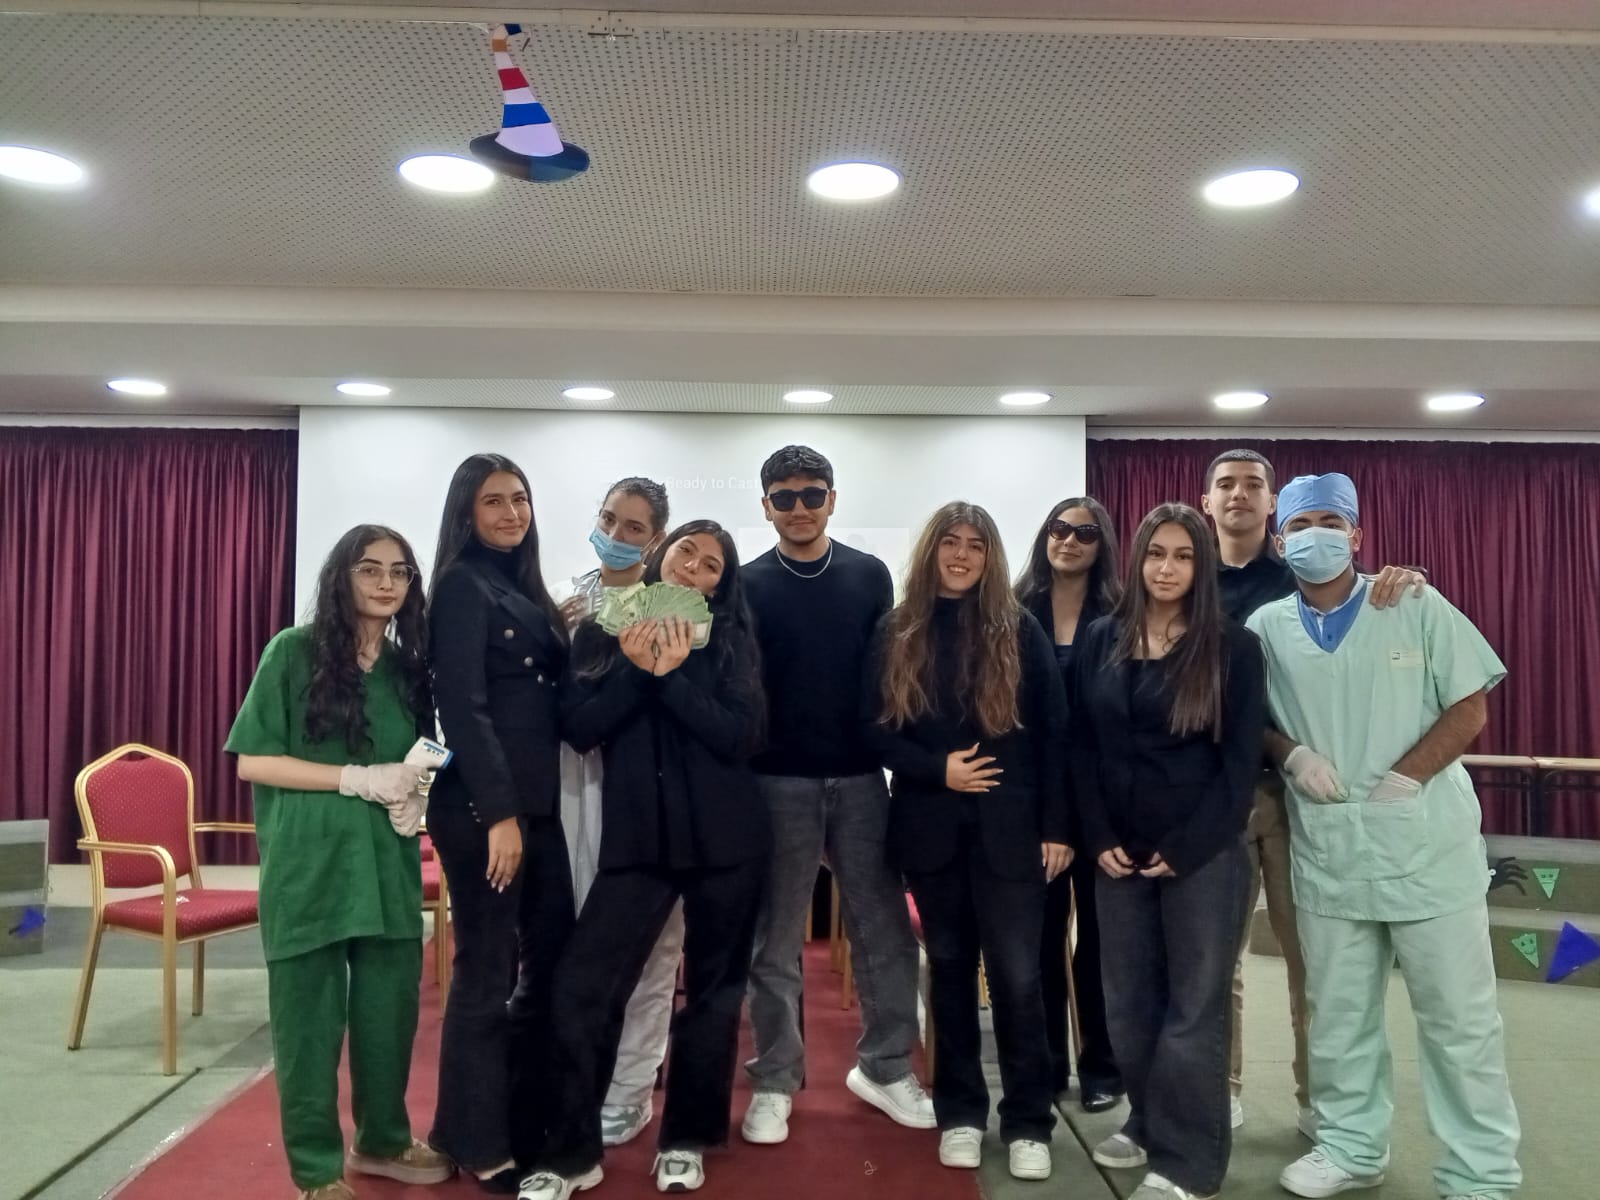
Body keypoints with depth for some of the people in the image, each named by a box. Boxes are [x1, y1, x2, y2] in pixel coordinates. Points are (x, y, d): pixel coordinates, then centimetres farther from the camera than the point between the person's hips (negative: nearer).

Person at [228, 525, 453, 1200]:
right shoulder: (294, 652, -5)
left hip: (388, 862, 5)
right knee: (310, 1018, 6)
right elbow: (252, 761, -9)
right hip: (310, 863, -4)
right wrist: (359, 779, -16)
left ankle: (383, 1141, 32)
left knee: (390, 1009, 12)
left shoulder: (407, 665, 9)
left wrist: (413, 796, -4)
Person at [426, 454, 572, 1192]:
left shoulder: (524, 588, 16)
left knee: (551, 963, 11)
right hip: (481, 808, -8)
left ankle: (532, 1122, 26)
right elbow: (463, 709, -15)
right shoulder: (463, 585, -8)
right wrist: (499, 814, -19)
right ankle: (478, 1143, 17)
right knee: (488, 973, 1)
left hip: (536, 803, 8)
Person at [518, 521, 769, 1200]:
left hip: (724, 838, 0)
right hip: (638, 837, 0)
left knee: (712, 990, 8)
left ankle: (686, 1141, 26)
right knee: (582, 987, -7)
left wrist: (673, 676, -17)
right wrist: (635, 669, -16)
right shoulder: (603, 630, 6)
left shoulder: (730, 639, 3)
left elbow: (742, 738, -9)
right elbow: (579, 729, -4)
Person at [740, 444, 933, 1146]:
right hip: (779, 781, -2)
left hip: (860, 777, 2)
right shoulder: (749, 585, 1)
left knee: (884, 929, 8)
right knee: (775, 941, 6)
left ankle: (885, 1069, 24)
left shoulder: (869, 576, 5)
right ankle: (774, 1083, 19)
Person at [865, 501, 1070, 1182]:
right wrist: (937, 769, -13)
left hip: (1008, 827, -2)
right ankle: (960, 1113, 24)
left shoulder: (1020, 630, 0)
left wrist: (1056, 827, -4)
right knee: (950, 968, 12)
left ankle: (1028, 1124, 13)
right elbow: (876, 728, 2)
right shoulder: (897, 633, 3)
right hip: (931, 826, 2)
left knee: (1017, 975, -2)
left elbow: (1052, 733, 0)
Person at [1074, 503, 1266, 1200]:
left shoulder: (1233, 648, -3)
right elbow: (1083, 747, 6)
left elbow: (1241, 760, -7)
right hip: (1119, 853, 4)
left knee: (1193, 1006, 4)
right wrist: (1100, 840, -3)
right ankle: (1147, 1123, 30)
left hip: (1203, 853, -3)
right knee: (1128, 1001, 10)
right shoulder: (1101, 641, 6)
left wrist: (1186, 849, -12)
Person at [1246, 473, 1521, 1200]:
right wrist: (1292, 754, -8)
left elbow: (1470, 708, -3)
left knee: (1459, 1018, 6)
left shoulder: (1417, 607, -2)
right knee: (1338, 1014, 13)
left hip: (1427, 843, -2)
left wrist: (1403, 779, -13)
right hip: (1326, 854, 3)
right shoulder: (1266, 628, 4)